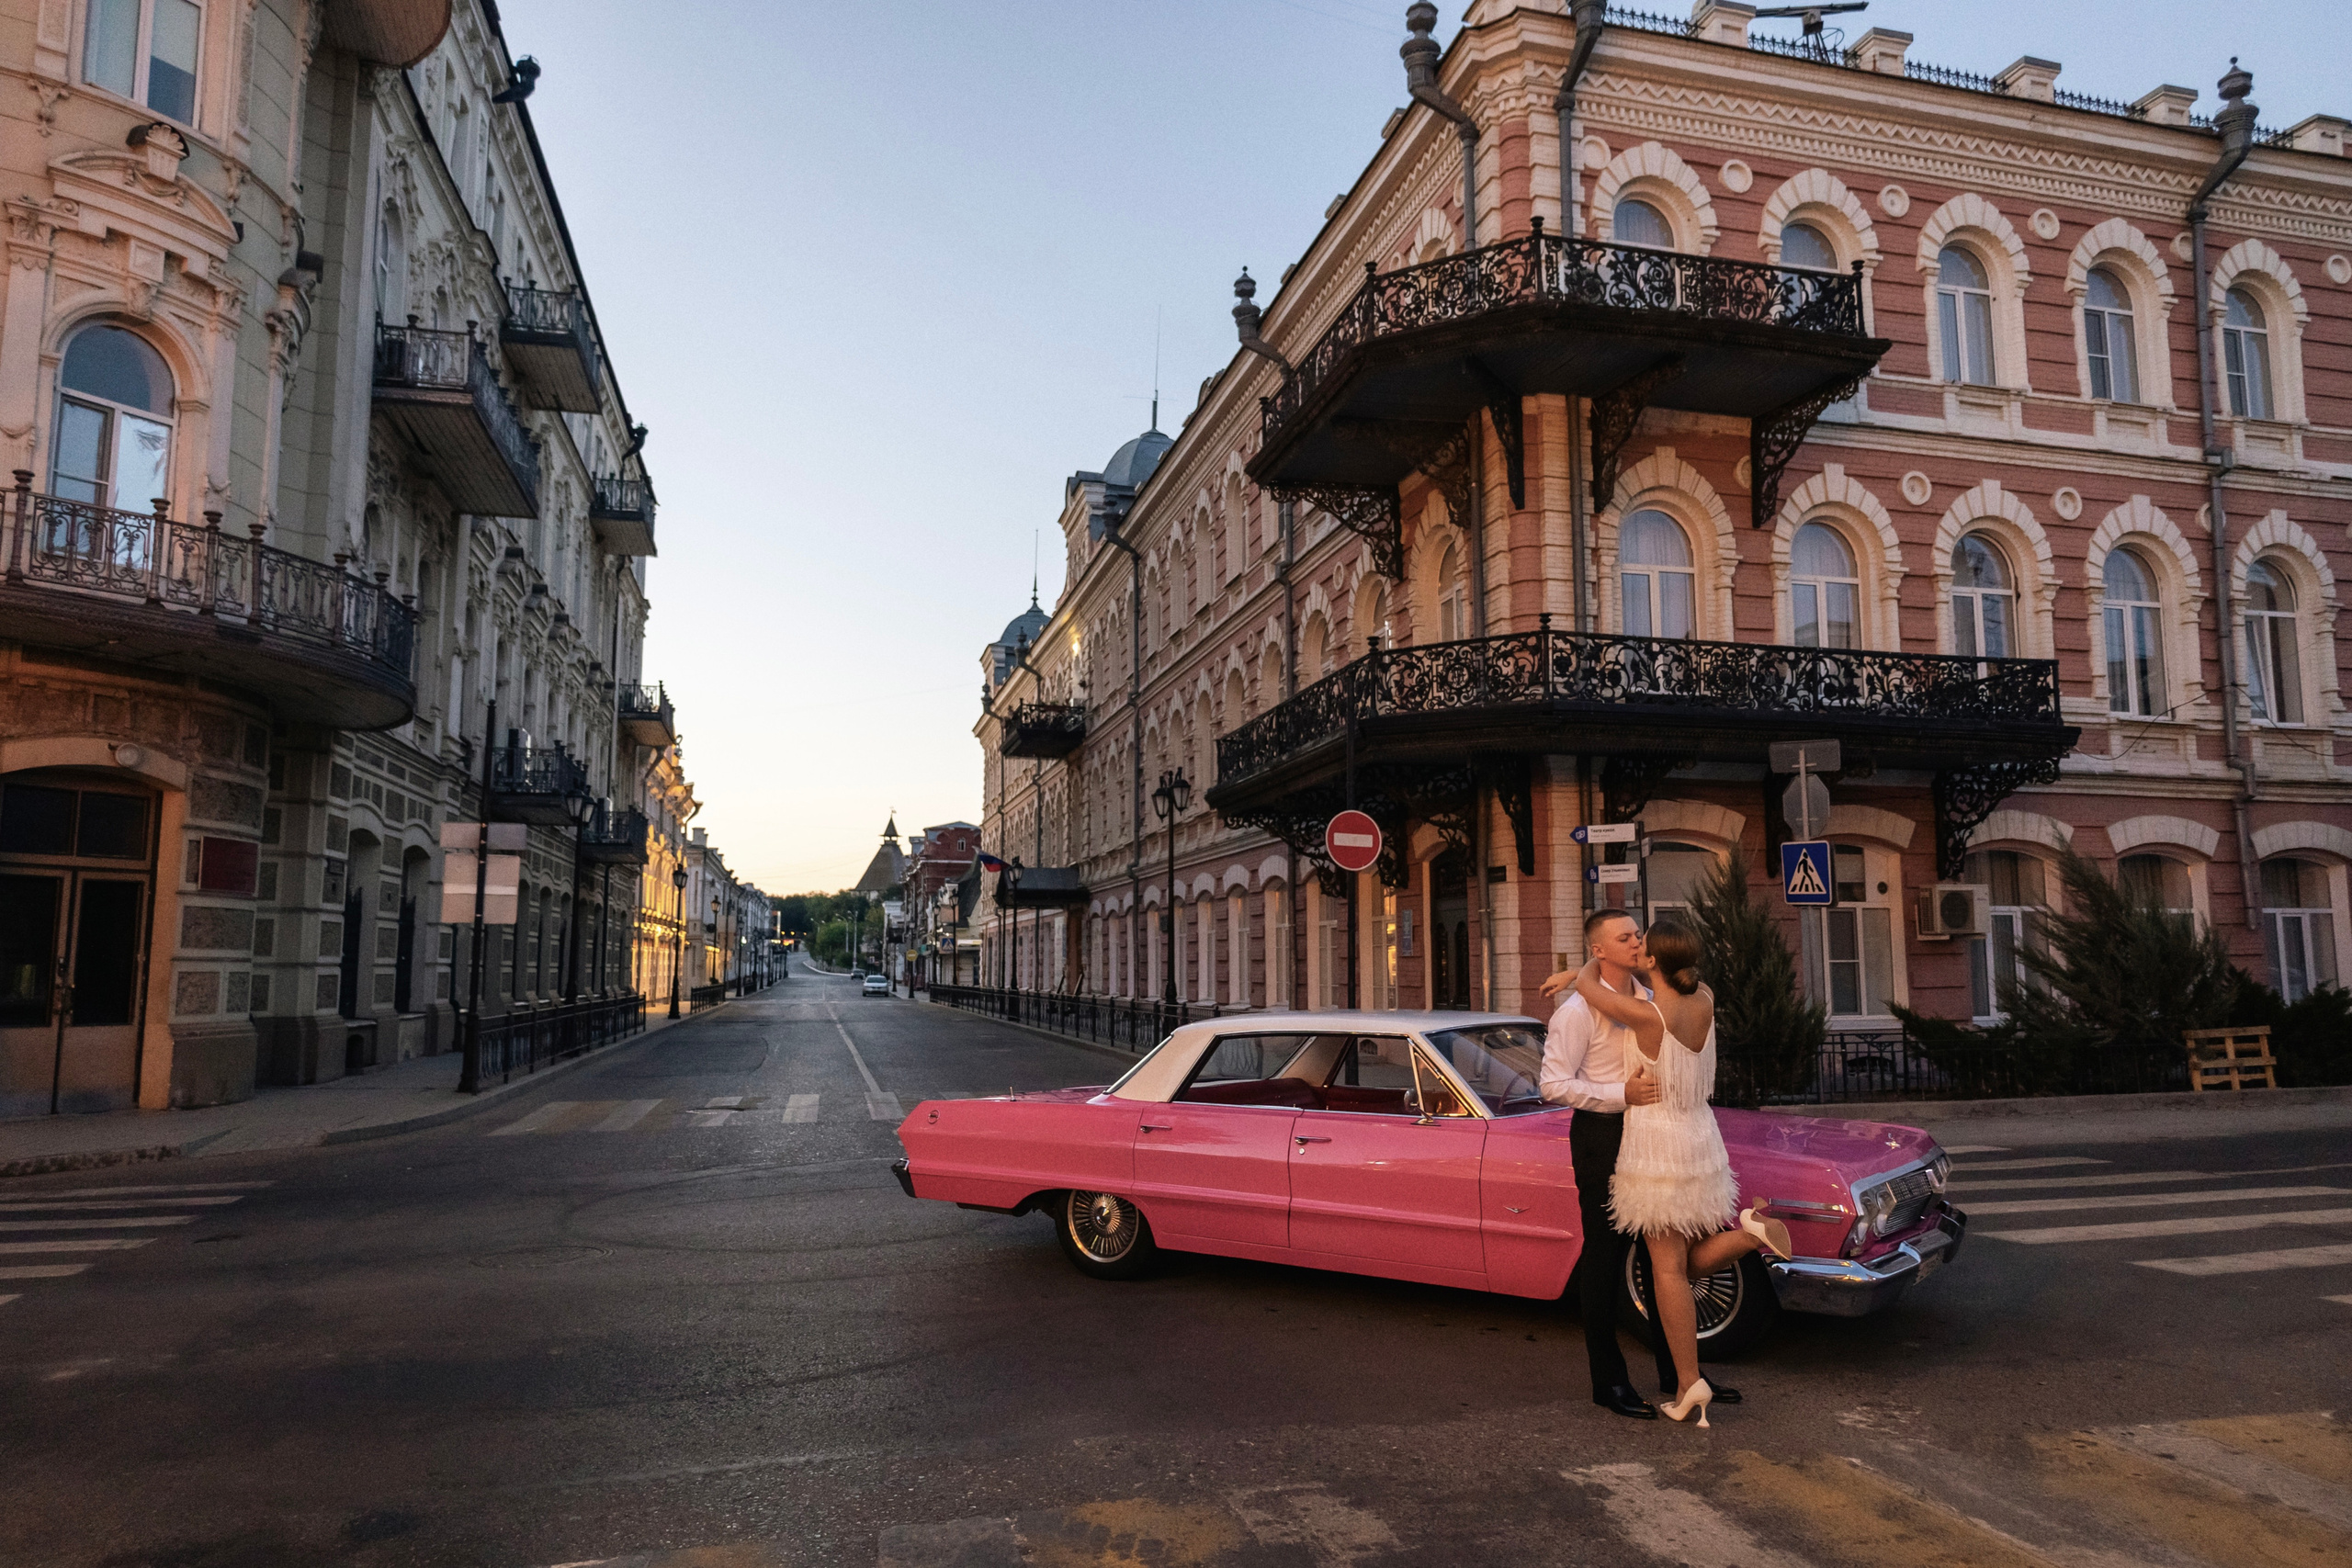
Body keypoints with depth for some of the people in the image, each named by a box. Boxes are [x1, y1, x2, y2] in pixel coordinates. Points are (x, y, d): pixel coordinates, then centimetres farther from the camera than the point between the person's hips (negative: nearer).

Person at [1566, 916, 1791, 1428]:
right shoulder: (1705, 1002, -2)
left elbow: (1587, 984, -9)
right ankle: (1749, 1229, -8)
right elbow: (1665, 981, 17)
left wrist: (1593, 962, 14)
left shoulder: (1647, 1016, -21)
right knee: (1695, 1262, 19)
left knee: (1668, 1270, 1)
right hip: (1702, 1141, 6)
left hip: (1656, 1146, -6)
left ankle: (1689, 1384, 2)